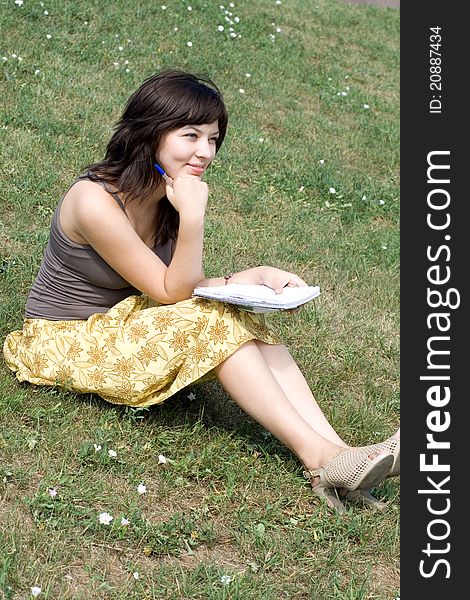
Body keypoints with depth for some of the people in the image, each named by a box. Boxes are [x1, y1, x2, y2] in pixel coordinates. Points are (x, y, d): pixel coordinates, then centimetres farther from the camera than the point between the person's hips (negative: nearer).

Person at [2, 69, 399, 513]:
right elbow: (172, 292, -22)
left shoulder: (168, 194, -2)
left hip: (124, 321, 8)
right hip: (65, 341, -8)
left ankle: (333, 452, -24)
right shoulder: (95, 201, -26)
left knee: (245, 318, -14)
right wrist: (192, 217, -33)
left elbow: (185, 288, -1)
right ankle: (317, 455, -24)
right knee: (218, 323, -25)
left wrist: (257, 276, -14)